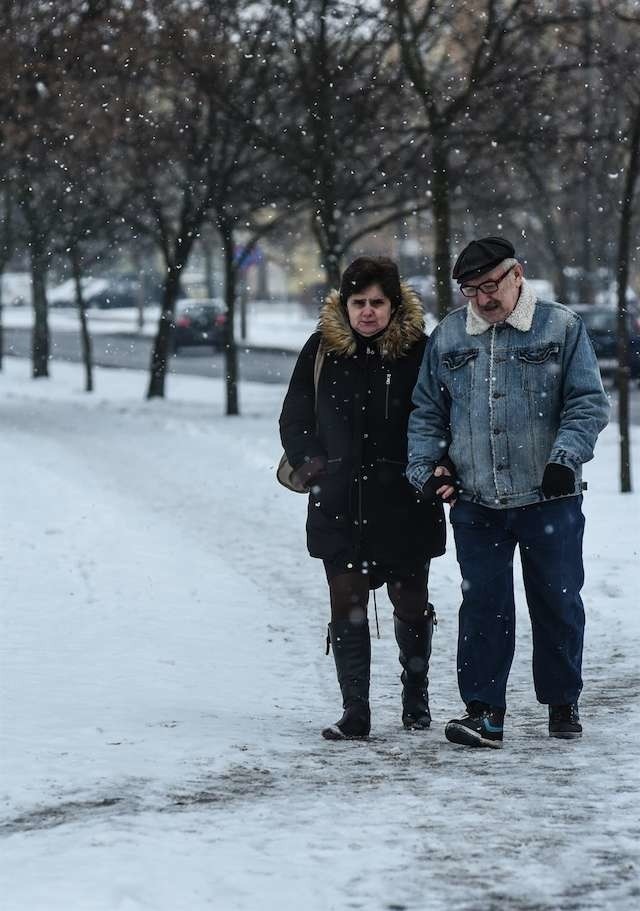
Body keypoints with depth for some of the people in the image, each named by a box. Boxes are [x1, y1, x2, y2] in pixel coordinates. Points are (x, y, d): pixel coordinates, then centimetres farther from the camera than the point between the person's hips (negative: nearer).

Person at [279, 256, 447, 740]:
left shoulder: (419, 350, -4)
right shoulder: (322, 349, 3)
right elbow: (294, 416, 13)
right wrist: (308, 464, 1)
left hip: (404, 501, -1)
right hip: (339, 501, 1)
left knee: (411, 603, 8)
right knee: (347, 604, -3)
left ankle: (416, 698, 28)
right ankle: (355, 711, 1)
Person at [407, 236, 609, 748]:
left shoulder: (562, 327, 1)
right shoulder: (448, 336, 10)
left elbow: (588, 403, -2)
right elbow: (427, 412, 17)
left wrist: (565, 458, -15)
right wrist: (425, 467, 3)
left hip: (550, 498, -2)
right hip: (476, 503, 2)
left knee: (558, 603, 6)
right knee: (483, 605, -1)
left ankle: (563, 705, 20)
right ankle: (484, 711, 3)